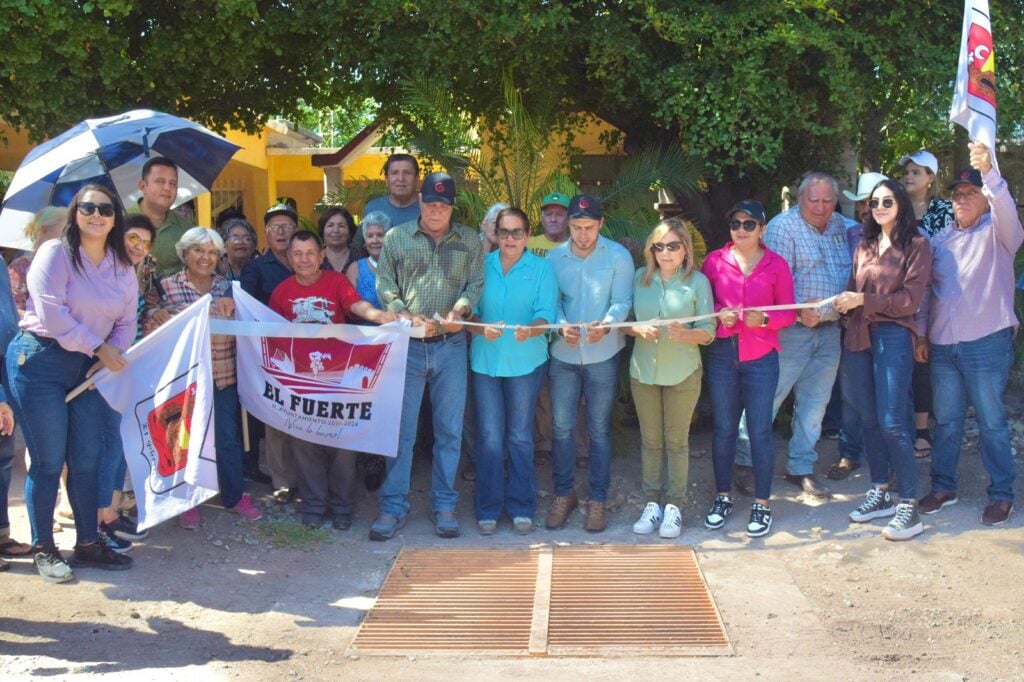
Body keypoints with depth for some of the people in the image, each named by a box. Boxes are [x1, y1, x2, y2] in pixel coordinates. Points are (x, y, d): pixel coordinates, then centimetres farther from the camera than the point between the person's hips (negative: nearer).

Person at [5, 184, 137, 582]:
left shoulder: (123, 268, 10)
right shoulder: (55, 253, -9)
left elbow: (126, 322, 9)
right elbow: (51, 314, -18)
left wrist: (112, 358, -10)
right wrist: (99, 347, -14)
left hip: (88, 369, 6)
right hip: (39, 360, -5)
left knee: (88, 458, 6)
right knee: (48, 461, -2)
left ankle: (87, 545, 19)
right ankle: (43, 549, 12)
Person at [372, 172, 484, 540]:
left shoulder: (470, 240, 7)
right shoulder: (396, 238, 5)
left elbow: (476, 283, 2)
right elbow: (384, 285, 2)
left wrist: (459, 310, -17)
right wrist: (408, 317, -13)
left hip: (451, 345, 1)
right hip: (406, 344, -1)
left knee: (449, 429, 7)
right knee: (400, 428, 3)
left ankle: (444, 504, 18)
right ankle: (393, 506, 12)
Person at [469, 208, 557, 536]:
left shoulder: (541, 268, 1)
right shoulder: (481, 266, 4)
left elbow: (546, 314, -9)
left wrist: (530, 330, -30)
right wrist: (482, 329, -21)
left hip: (526, 360, -1)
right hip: (485, 359, 1)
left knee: (520, 436, 8)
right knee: (489, 436, 2)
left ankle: (521, 507, 19)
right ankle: (488, 508, 14)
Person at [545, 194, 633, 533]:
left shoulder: (618, 256, -7)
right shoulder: (554, 257, 0)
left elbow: (622, 302, -10)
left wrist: (606, 325, -31)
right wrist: (562, 327, -21)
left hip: (603, 355, -2)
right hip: (563, 354, 2)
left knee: (599, 429, 6)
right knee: (561, 427, 6)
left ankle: (598, 500, 18)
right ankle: (564, 494, 23)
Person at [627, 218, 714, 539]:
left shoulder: (698, 281, -4)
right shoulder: (640, 278, 3)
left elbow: (708, 332, -5)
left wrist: (684, 334, -24)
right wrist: (638, 329, -16)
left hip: (682, 374, -2)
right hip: (643, 370, 2)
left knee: (677, 441, 6)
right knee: (650, 440, 9)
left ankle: (674, 506, 16)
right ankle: (652, 502, 20)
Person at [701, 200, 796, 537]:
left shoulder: (776, 265, 0)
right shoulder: (714, 261, 3)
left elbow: (788, 313, 3)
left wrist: (764, 319, -16)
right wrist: (718, 314, -10)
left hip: (761, 357, -1)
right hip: (722, 354, 1)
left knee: (760, 430, 1)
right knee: (723, 428, 9)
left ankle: (762, 504, 14)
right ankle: (723, 497, 24)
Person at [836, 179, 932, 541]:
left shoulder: (916, 246, -2)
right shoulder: (864, 247, 15)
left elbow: (911, 299, -9)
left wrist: (863, 300, -14)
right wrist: (842, 304, -7)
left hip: (893, 337, -6)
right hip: (858, 336, 6)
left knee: (892, 422, -11)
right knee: (869, 420, 10)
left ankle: (909, 506, -5)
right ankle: (880, 493, 22)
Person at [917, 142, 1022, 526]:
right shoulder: (940, 241, 14)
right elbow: (926, 290, 16)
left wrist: (989, 171, -40)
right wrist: (921, 335, 10)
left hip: (986, 343, -5)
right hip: (942, 346, 5)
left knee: (991, 422, 2)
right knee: (946, 420, 12)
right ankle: (943, 487, 23)